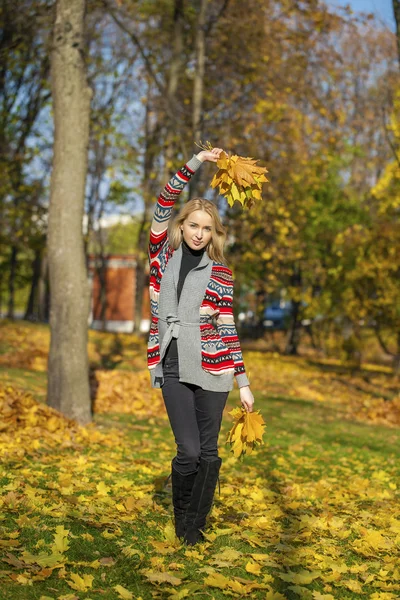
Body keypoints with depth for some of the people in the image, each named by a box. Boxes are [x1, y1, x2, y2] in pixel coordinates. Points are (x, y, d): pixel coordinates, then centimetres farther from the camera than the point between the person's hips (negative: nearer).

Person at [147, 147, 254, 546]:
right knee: (188, 451, -7)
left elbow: (228, 329, 5)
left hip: (212, 369, 1)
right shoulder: (164, 257, 7)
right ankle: (181, 514, 20)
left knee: (208, 452, 3)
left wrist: (244, 383, 2)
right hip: (173, 367, -1)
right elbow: (163, 206, -3)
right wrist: (196, 163, -7)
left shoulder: (220, 273, 6)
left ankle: (195, 524, 19)